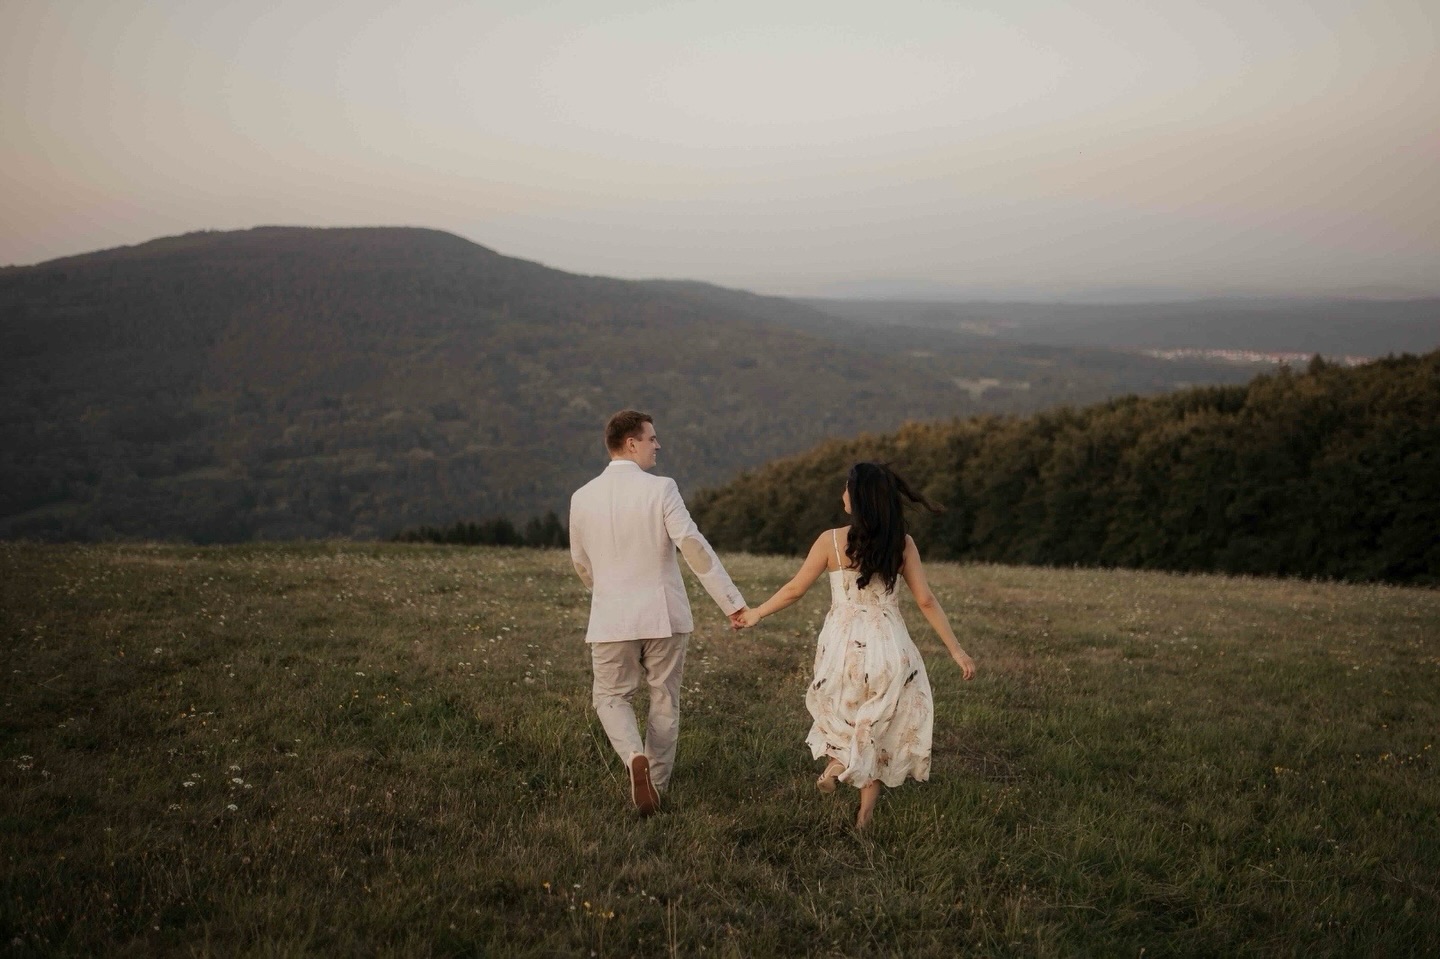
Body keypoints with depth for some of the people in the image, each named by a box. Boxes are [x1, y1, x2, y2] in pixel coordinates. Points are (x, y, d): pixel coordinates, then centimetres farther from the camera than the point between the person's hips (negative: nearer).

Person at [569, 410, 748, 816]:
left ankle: (635, 758, -13)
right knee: (664, 700, 13)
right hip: (663, 614, -1)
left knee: (611, 696, 14)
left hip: (611, 617, 2)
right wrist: (732, 601, -15)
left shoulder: (583, 498, 1)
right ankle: (656, 786, 20)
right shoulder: (660, 489, -11)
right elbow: (693, 545, -18)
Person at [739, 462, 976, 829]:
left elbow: (795, 589, 0)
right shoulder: (902, 543, -5)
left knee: (845, 714, 29)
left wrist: (756, 613, 15)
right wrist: (956, 650, 2)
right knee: (877, 729, 16)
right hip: (889, 646, 1)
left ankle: (836, 759, 4)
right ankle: (864, 815, 17)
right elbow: (926, 601, -5)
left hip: (844, 644, -1)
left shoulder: (831, 540, -8)